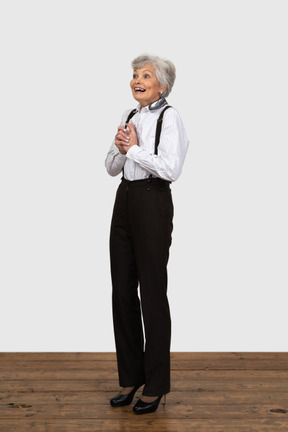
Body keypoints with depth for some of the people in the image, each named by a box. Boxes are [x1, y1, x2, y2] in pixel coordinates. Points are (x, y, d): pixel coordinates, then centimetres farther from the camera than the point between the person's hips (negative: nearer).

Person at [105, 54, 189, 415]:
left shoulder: (169, 117, -8)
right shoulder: (129, 117, 15)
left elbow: (170, 169, -20)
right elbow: (111, 168, 15)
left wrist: (134, 148, -12)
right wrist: (121, 148, -4)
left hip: (153, 203, -7)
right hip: (125, 200, 8)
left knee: (152, 292, -1)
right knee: (122, 290, 9)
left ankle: (155, 385, 12)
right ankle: (131, 377, 23)